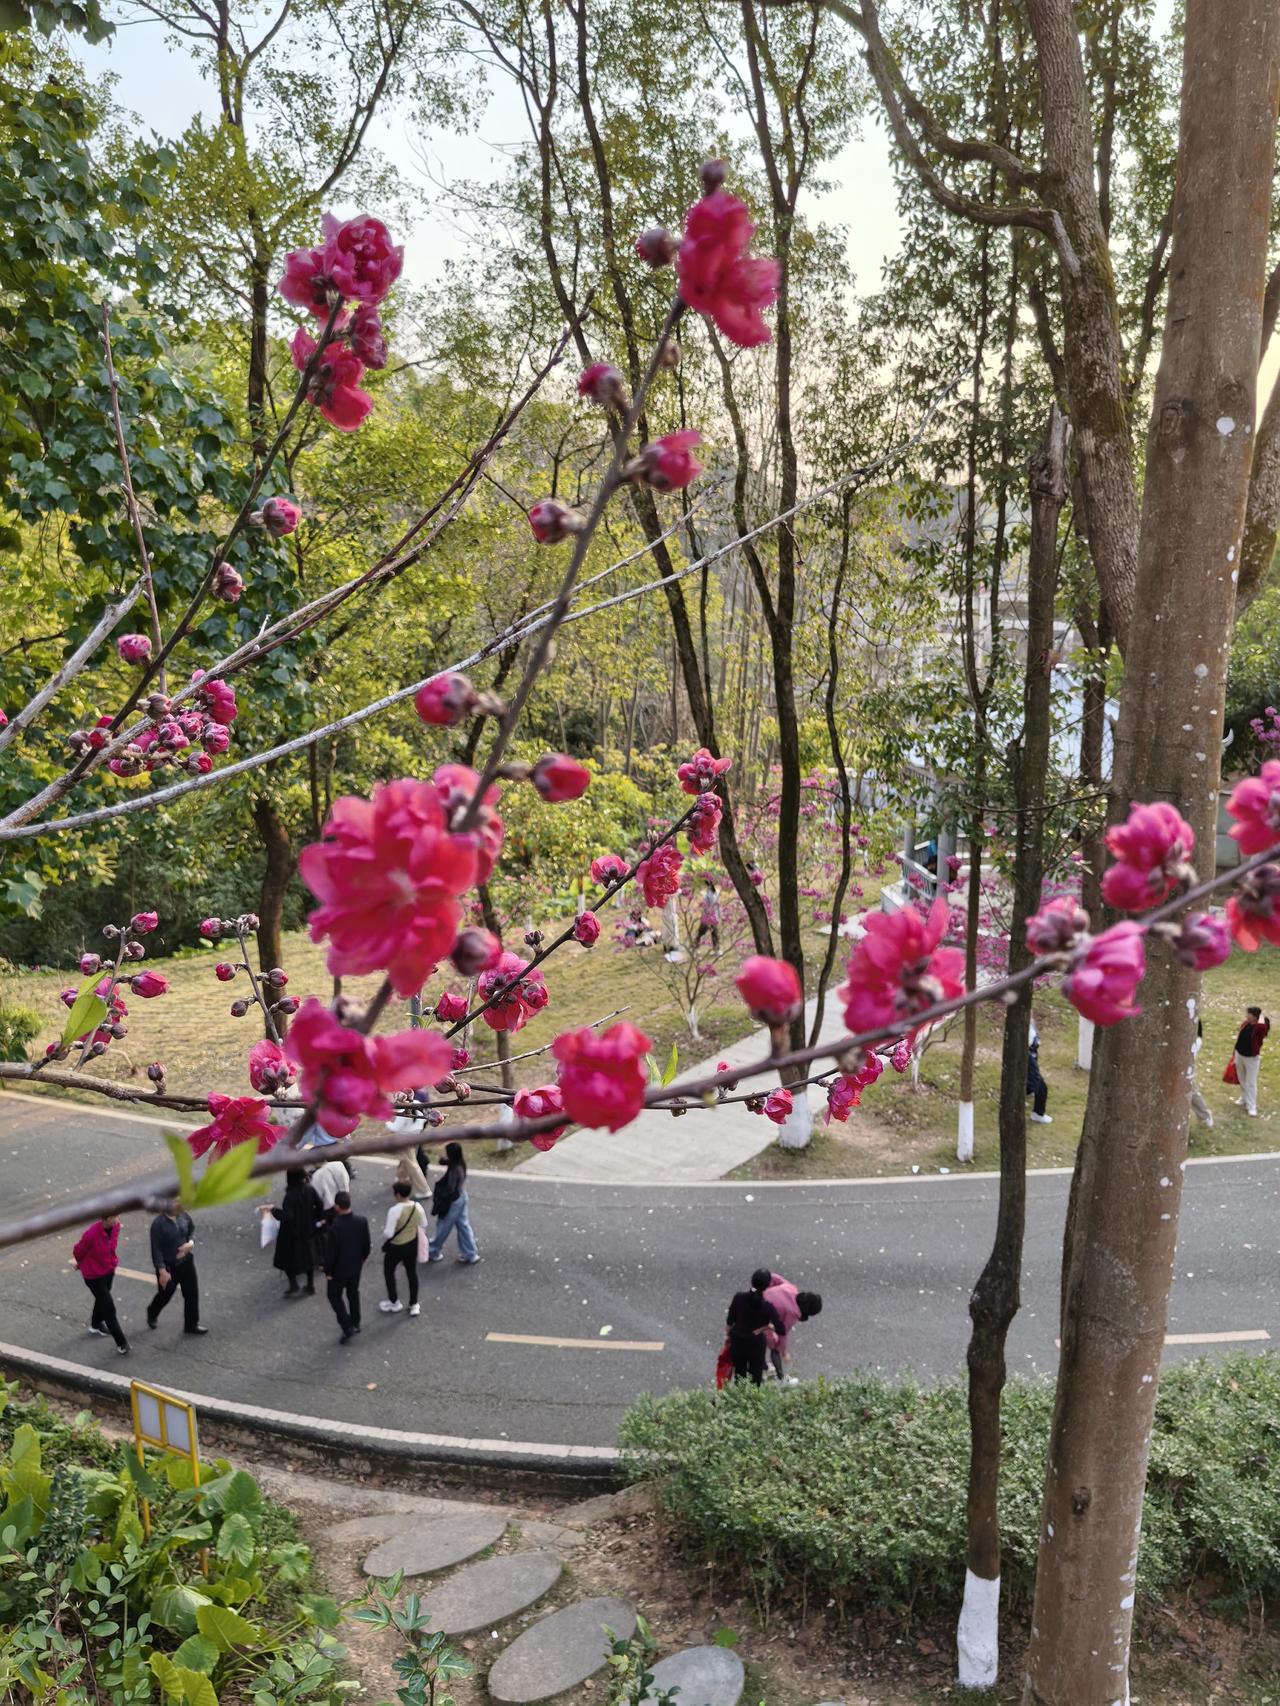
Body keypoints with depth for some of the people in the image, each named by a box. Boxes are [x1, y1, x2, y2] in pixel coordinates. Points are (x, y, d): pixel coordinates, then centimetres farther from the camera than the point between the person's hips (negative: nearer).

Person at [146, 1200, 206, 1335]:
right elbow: (156, 1250, -21)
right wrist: (162, 1271, -20)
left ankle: (191, 1324, 27)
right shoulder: (158, 1224, -24)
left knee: (192, 1293, 9)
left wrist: (190, 1243, -13)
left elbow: (192, 1230, 9)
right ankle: (152, 1313, 50)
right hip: (168, 1266, -4)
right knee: (165, 1294, 17)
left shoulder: (183, 1216, -9)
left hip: (186, 1262, 5)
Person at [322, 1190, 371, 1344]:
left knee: (334, 1296, 17)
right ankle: (355, 1323, 40)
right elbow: (366, 1243, -4)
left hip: (339, 1269, -5)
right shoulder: (362, 1220, -19)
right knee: (353, 1293, 25)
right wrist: (364, 1257, 15)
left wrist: (327, 1271, -6)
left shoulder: (334, 1228, -34)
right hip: (356, 1265, 5)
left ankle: (348, 1328, 12)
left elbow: (330, 1253, -22)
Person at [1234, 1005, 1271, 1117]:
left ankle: (1252, 1107, 10)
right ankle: (1244, 1099, 42)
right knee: (1242, 1080, 22)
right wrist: (1236, 1054, 17)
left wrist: (1262, 1014, -30)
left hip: (1252, 1058, -6)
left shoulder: (1260, 1028, -24)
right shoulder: (1246, 1023, -4)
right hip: (1239, 1055, 6)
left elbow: (1261, 1025, -51)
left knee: (1251, 1083, 1)